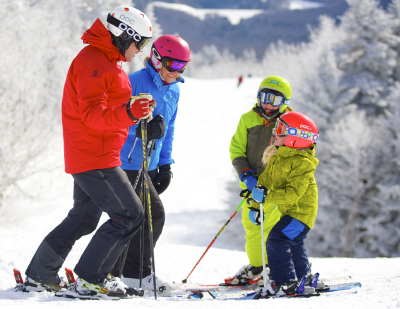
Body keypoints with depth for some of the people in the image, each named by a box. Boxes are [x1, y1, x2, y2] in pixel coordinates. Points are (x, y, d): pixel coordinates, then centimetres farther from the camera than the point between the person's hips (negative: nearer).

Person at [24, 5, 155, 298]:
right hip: (95, 158, -11)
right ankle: (91, 279, -5)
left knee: (84, 217, 19)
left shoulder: (104, 62, 18)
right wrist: (127, 113, -41)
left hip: (86, 157, 11)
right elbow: (92, 114, -27)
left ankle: (39, 275, 24)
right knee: (130, 214, -9)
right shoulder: (92, 62, -16)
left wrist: (135, 110, 19)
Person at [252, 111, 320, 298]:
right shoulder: (277, 157, 5)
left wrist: (267, 198, -37)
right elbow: (265, 179, 15)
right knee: (293, 245, 24)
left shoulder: (302, 164, -25)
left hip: (301, 212, -10)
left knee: (277, 240, -22)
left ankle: (283, 283, -19)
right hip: (288, 212, 10)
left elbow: (293, 193, -33)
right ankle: (304, 279, 44)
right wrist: (256, 205, 12)